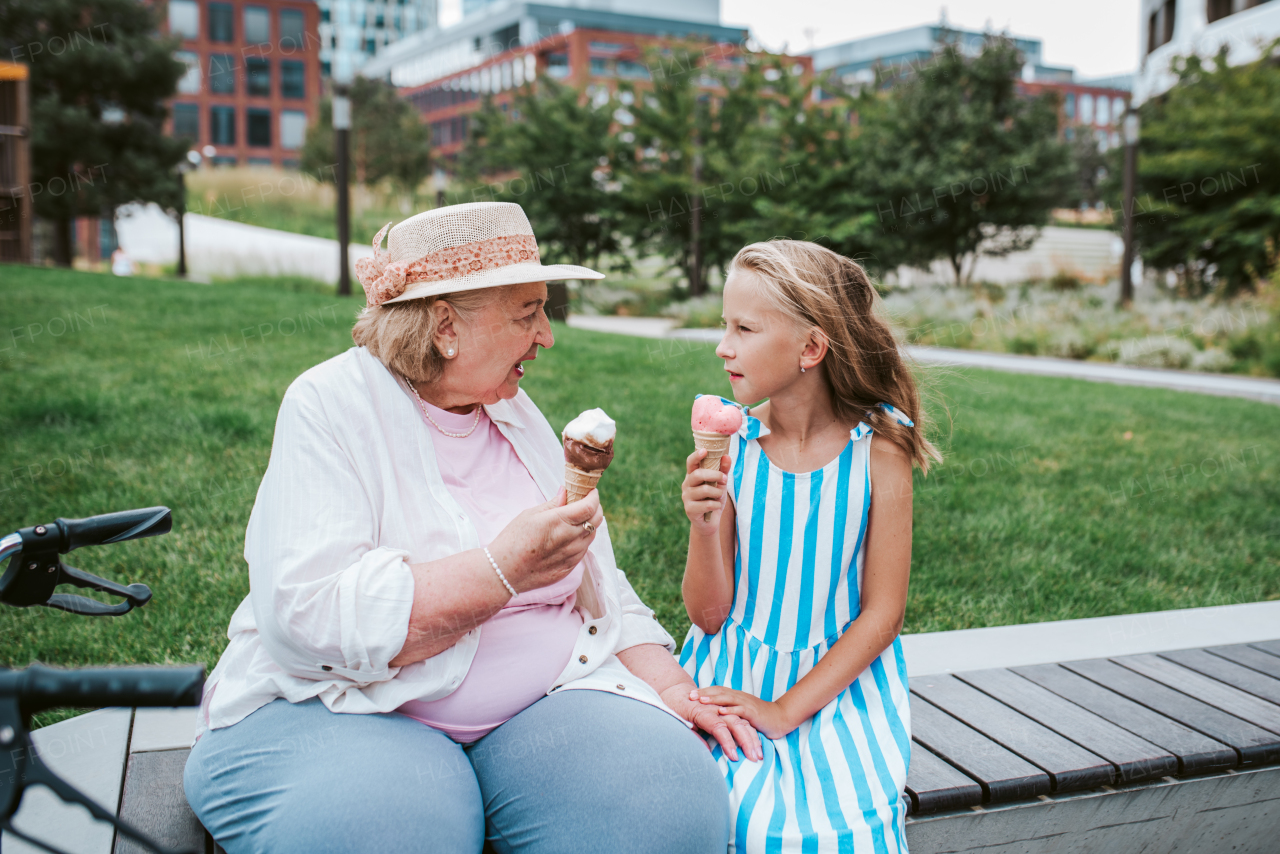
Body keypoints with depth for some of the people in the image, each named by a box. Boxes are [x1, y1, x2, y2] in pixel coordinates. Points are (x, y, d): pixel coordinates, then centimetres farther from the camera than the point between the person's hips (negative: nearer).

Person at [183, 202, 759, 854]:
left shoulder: (517, 415, 12)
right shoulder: (330, 406, -9)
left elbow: (599, 585, 17)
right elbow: (306, 617, -22)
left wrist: (669, 685, 2)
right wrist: (505, 568, -26)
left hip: (542, 701, 5)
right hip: (348, 707, -4)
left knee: (678, 799, -22)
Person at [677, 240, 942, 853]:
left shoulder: (877, 451, -10)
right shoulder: (730, 445, -7)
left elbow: (882, 613, -7)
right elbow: (709, 613, -3)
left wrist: (784, 710, -13)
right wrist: (705, 527, -22)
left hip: (837, 684, -1)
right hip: (732, 685, 1)